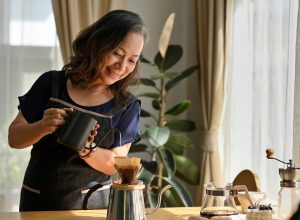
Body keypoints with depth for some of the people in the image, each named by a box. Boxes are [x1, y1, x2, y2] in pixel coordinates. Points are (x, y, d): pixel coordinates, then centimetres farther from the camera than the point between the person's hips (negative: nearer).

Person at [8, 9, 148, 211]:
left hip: (94, 204, 0)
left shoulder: (128, 106, -7)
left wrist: (86, 150, -26)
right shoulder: (51, 83, -8)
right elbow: (14, 138, -4)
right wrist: (42, 127, -23)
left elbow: (114, 164, -8)